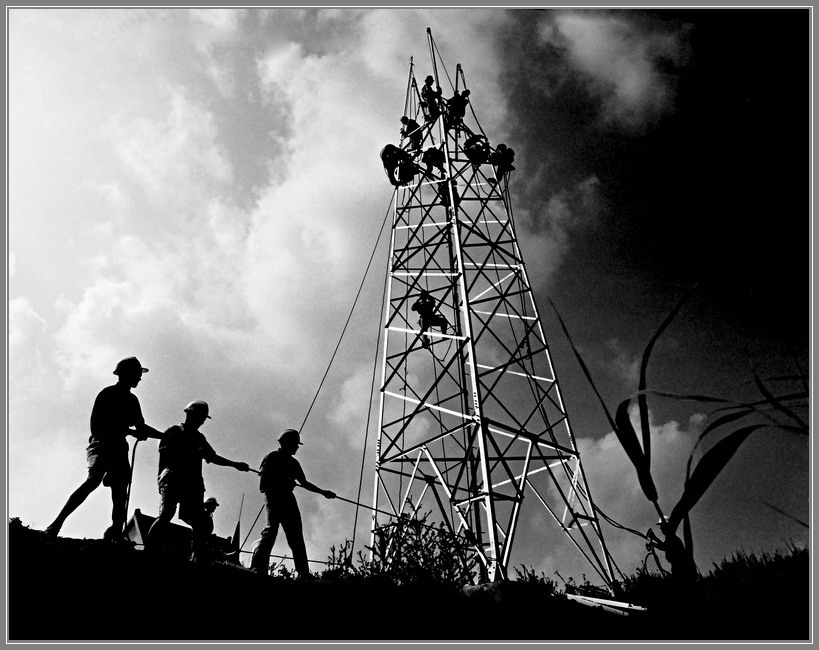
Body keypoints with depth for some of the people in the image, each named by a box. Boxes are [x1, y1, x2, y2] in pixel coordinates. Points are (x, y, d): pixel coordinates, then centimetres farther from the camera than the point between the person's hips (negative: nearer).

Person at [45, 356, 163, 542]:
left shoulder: (132, 400, 19)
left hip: (119, 447, 7)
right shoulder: (108, 394, -2)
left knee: (121, 492, -3)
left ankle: (116, 535, -3)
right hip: (101, 443, -7)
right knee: (94, 479, -27)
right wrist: (131, 432, -14)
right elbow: (98, 425, -10)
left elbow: (141, 427, 26)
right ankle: (57, 523, -24)